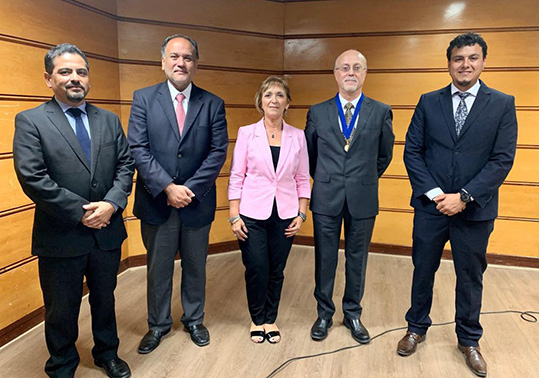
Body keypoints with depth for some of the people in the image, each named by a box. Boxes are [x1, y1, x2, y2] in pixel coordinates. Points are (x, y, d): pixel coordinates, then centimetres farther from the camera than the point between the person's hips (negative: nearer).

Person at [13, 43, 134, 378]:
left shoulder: (109, 120, 7)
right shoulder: (30, 121, -7)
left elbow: (125, 165, 2)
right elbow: (32, 178, -16)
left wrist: (112, 203, -14)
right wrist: (81, 212, -17)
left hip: (107, 233, 4)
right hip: (60, 238, -3)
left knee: (105, 299, 22)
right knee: (62, 311, 15)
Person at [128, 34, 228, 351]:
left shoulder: (213, 104, 0)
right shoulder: (144, 98, -1)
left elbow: (218, 152, -6)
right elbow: (138, 149, -8)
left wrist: (190, 189, -15)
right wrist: (168, 188, -17)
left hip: (197, 202, 1)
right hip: (156, 202, 0)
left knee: (195, 268, 17)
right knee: (158, 269, 15)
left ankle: (194, 320, 39)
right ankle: (158, 325, 36)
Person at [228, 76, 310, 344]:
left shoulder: (297, 136, 4)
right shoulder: (247, 133, -1)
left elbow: (303, 179, 7)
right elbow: (236, 176, -1)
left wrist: (301, 214, 0)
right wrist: (234, 216, -6)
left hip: (285, 215, 2)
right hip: (252, 214, -1)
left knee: (276, 271, 9)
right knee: (256, 270, 1)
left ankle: (270, 319, 32)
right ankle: (257, 319, 27)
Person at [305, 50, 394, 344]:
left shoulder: (381, 112, 1)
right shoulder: (317, 112, 2)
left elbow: (385, 155, 12)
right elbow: (309, 154, 13)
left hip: (362, 200, 0)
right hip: (326, 198, 0)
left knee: (357, 259, 12)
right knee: (325, 259, 10)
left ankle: (353, 314, 31)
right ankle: (324, 314, 28)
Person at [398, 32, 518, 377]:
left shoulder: (502, 104, -1)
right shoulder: (429, 102, 2)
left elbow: (502, 159, -8)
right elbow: (412, 151, -1)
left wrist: (464, 197, -16)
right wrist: (433, 193, -12)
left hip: (475, 210, -1)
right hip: (431, 205, 1)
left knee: (471, 277, 14)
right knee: (423, 270, 14)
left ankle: (469, 339, 36)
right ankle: (417, 327, 36)